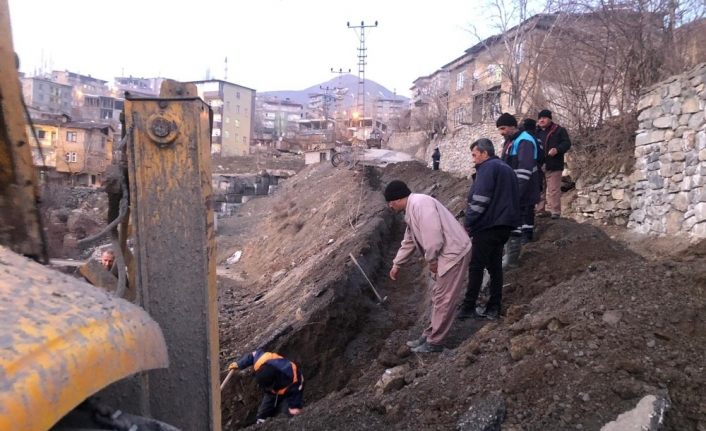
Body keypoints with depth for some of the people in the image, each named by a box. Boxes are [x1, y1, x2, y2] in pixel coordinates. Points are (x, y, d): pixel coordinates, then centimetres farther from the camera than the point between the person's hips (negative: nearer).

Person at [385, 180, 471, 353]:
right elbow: (409, 241, 27)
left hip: (454, 253, -10)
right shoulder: (410, 211, 15)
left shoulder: (420, 203, -19)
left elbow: (433, 234, -27)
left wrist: (431, 260, -15)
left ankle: (434, 342, 9)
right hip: (445, 254, 10)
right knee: (438, 297, 17)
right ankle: (430, 335, 28)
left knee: (443, 300, -1)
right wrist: (397, 264, 33)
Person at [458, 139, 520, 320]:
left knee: (476, 266, -3)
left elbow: (480, 199, -19)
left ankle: (468, 308, 0)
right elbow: (515, 196, 23)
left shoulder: (487, 168, -11)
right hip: (504, 225, 9)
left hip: (487, 225, -9)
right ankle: (494, 308, 15)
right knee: (495, 266, 12)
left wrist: (469, 223, -13)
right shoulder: (507, 169, 18)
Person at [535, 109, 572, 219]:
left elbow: (567, 143, -6)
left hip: (553, 166, -5)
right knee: (539, 189, 9)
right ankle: (540, 210, 18)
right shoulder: (536, 131, 15)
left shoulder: (559, 130, 2)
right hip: (538, 166, 5)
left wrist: (557, 149, -22)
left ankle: (555, 211, 1)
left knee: (554, 190, -5)